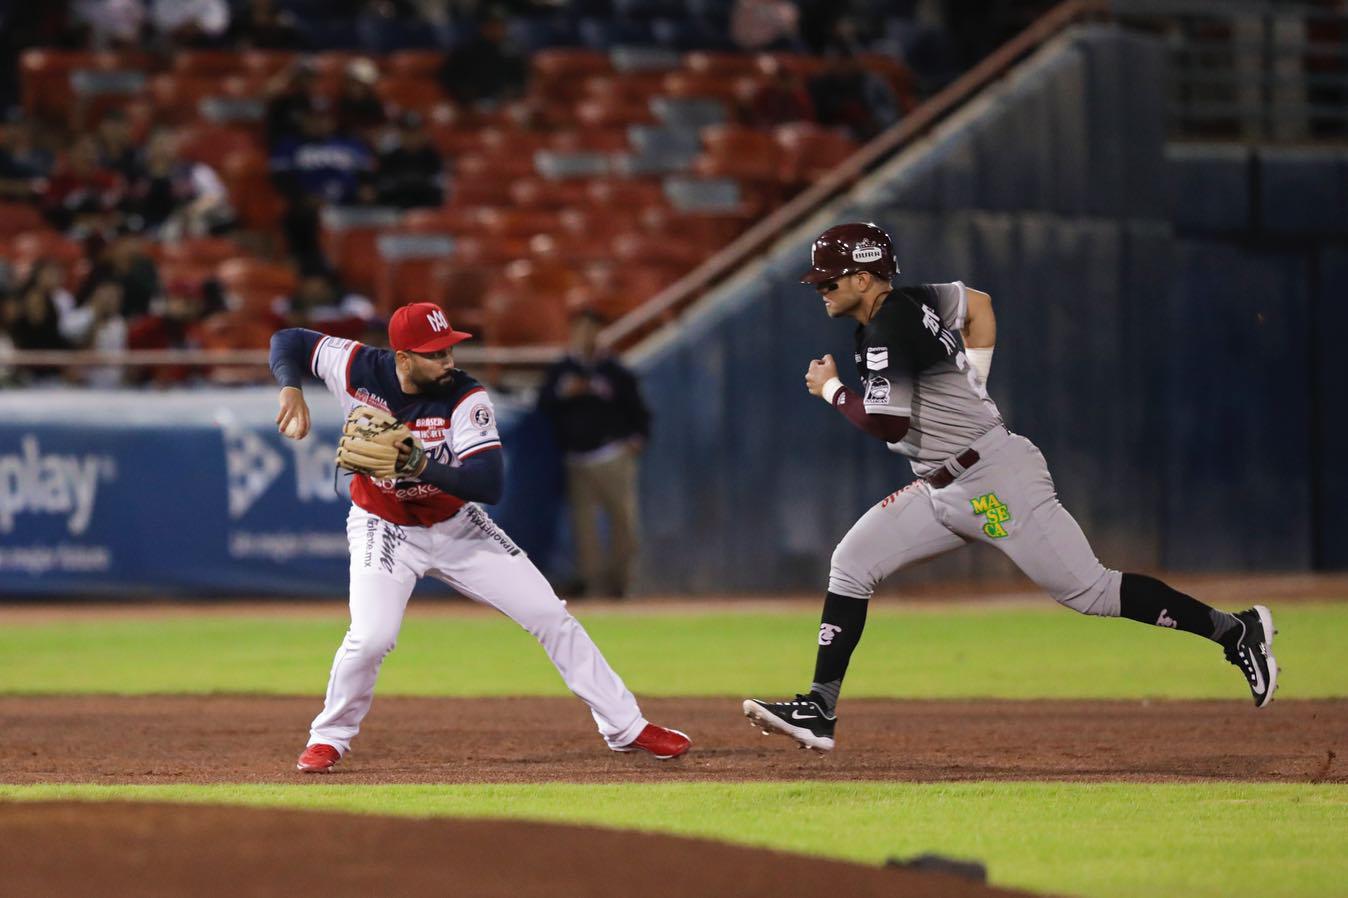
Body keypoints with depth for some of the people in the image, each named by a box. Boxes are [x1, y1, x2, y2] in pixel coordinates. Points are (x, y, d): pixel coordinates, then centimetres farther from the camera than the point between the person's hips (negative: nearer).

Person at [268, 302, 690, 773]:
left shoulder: (467, 399, -23)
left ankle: (626, 727, 8)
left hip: (458, 528, 1)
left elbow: (490, 484, -31)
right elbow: (288, 341, -5)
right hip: (384, 530, -1)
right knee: (371, 637, -23)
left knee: (551, 615, -3)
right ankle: (328, 739, 2)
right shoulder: (359, 369, -19)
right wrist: (291, 391, -25)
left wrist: (419, 466, -45)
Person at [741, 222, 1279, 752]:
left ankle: (1234, 630, 1)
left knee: (1088, 591, -9)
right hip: (942, 488, 10)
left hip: (995, 480, -10)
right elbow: (978, 303, 26)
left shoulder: (888, 330, -18)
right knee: (851, 561, 1)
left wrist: (832, 389, -7)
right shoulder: (911, 304, 11)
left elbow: (888, 425, -23)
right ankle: (819, 710, -1)